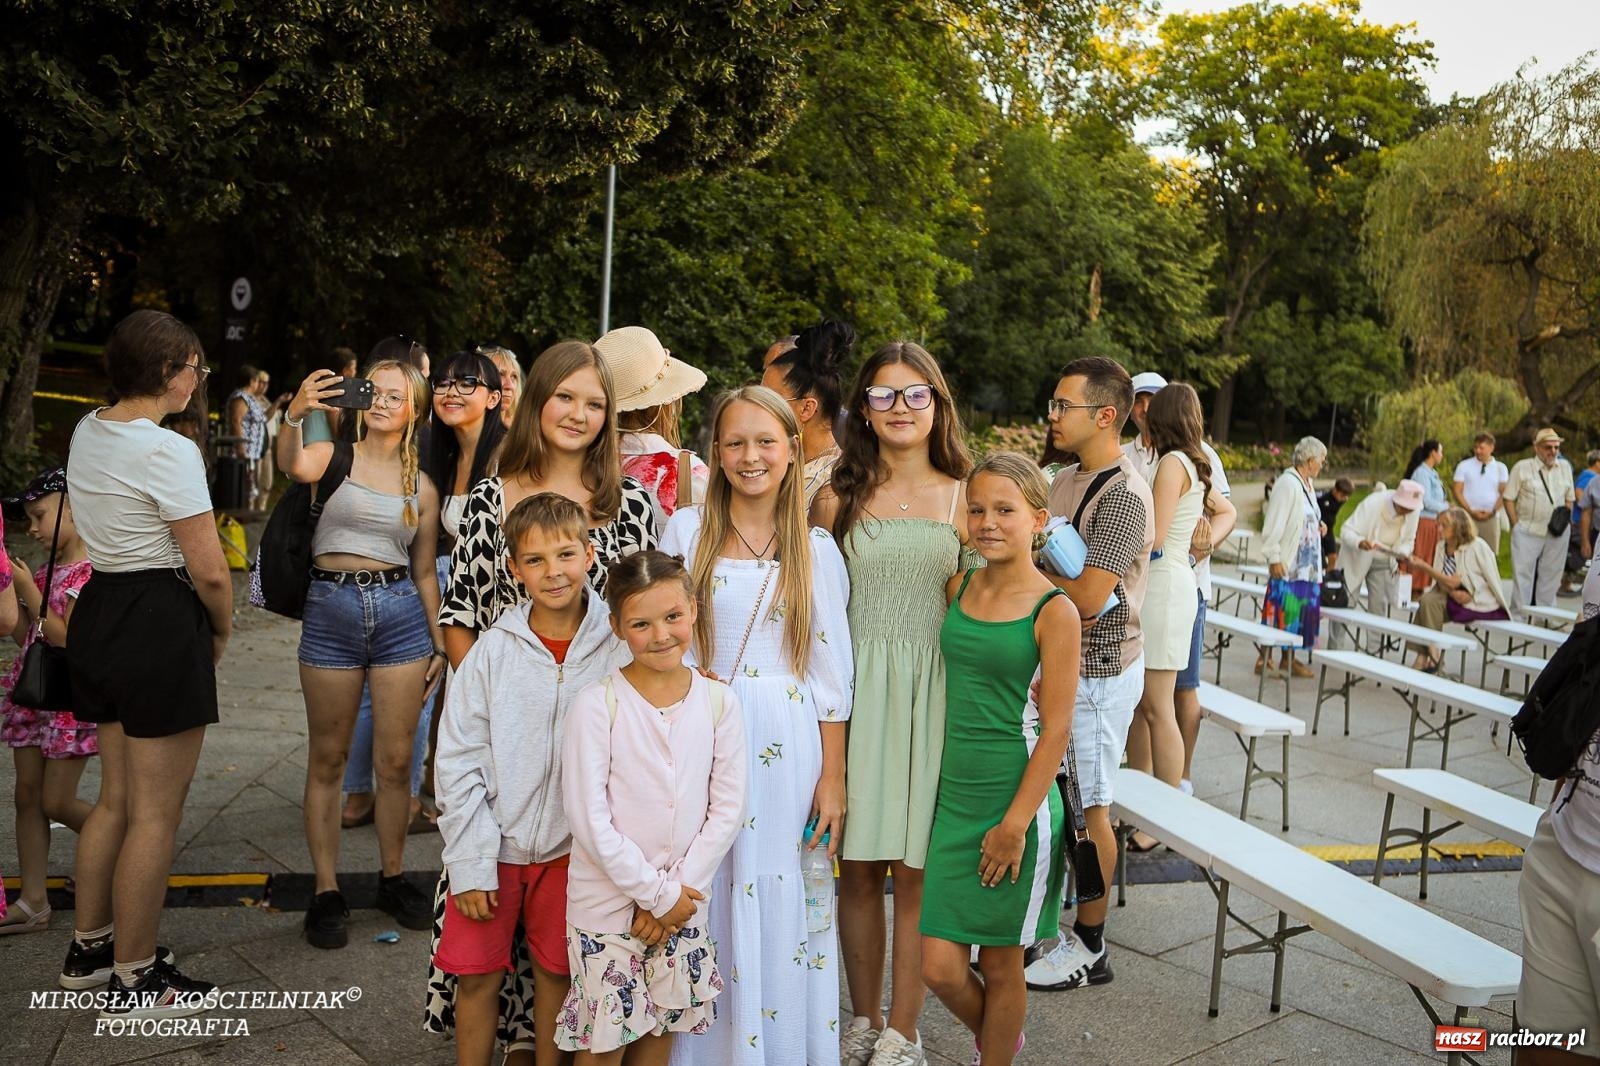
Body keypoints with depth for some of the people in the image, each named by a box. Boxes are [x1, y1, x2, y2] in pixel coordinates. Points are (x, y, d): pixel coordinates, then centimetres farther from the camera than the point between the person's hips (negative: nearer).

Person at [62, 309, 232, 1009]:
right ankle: (136, 979, 14)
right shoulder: (169, 452, -19)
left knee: (115, 799, 22)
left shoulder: (87, 432, 8)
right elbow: (210, 570, -17)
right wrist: (221, 630, -1)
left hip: (98, 610, 10)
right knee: (156, 815, 2)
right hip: (161, 625, -9)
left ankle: (89, 949, 35)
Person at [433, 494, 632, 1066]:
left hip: (573, 847, 0)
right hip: (495, 845, 0)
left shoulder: (619, 648, -10)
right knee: (477, 975, 10)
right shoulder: (493, 649, -8)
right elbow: (458, 761, -5)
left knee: (556, 974, 14)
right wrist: (469, 864, -7)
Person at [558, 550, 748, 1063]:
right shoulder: (598, 704, -14)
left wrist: (677, 890, -8)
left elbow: (727, 810, -2)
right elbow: (589, 818, -15)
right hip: (607, 903, -3)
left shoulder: (718, 701, -4)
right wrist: (657, 894, -12)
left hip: (683, 902, 3)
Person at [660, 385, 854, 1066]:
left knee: (778, 913, 7)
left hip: (786, 753, 0)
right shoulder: (686, 531, 2)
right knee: (703, 905, 7)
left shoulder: (816, 550, 3)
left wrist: (833, 778, 1)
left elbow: (829, 676, 3)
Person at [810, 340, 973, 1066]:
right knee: (859, 864, 8)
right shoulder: (838, 498, 5)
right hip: (857, 689, 1)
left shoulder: (966, 496, 4)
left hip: (934, 694, -1)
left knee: (914, 869, 5)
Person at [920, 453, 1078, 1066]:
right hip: (954, 795, 5)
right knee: (940, 968, 7)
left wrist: (1015, 823, -14)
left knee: (1001, 964, 10)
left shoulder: (1053, 612, -11)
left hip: (1015, 802, -4)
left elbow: (1056, 730, -12)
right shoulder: (957, 589, 4)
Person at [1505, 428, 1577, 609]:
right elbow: (1509, 498, -3)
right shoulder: (1522, 467, -5)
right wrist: (1517, 525, -7)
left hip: (1557, 534, 4)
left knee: (1551, 576, 11)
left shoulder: (1565, 467, 8)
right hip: (1528, 532, -4)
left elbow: (1569, 498, 14)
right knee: (1523, 574, 0)